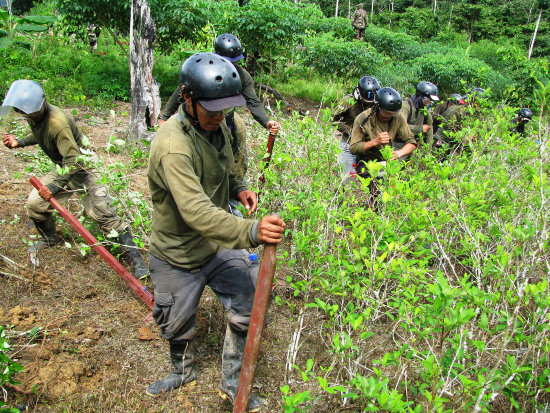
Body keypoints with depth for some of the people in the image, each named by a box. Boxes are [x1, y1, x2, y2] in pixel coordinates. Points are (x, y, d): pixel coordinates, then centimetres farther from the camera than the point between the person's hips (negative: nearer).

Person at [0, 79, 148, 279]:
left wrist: (54, 187, -32)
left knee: (102, 214, -15)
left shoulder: (57, 122, -32)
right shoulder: (34, 116, -3)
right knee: (34, 203, 6)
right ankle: (49, 238, 36)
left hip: (81, 170, -9)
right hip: (62, 169, 9)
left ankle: (137, 259, -11)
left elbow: (74, 161, -32)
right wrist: (20, 142, 6)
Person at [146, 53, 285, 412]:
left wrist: (238, 188, -4)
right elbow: (196, 210, -43)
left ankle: (233, 382, 28)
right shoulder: (172, 144, -31)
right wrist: (252, 231, -56)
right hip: (178, 255, -5)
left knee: (249, 309, 1)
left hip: (220, 243, 6)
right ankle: (183, 371, 52)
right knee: (177, 326, 17)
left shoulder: (217, 126, -4)